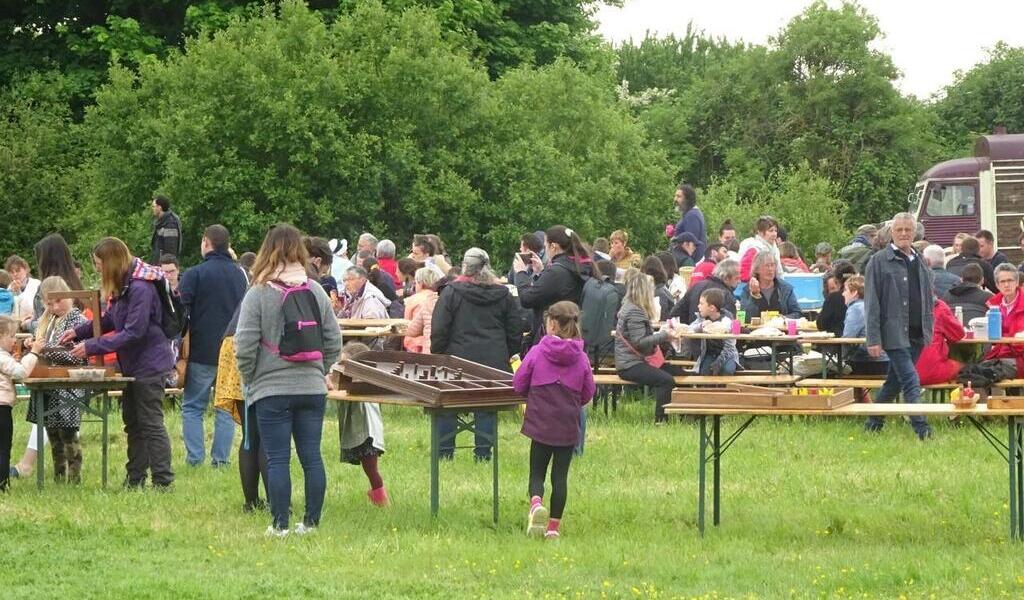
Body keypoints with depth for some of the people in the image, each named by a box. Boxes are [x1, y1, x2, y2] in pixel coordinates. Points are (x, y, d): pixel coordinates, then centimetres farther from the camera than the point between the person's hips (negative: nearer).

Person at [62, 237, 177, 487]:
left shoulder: (140, 288, -23)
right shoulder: (123, 285, 7)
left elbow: (133, 333, -25)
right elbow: (110, 319, 17)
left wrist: (92, 346, -24)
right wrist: (79, 332, 5)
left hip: (149, 363, -10)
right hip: (132, 364, 10)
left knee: (151, 424, -7)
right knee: (132, 422, 15)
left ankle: (162, 482, -4)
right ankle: (135, 480, 22)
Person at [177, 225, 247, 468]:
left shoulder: (194, 274, -8)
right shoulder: (239, 275, 8)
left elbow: (182, 313, -9)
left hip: (202, 351, -4)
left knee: (192, 407, 5)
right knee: (226, 407, 9)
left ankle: (195, 458, -3)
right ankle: (221, 459, 4)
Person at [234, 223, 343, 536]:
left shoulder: (258, 293, -9)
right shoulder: (316, 291, 4)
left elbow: (245, 345, -12)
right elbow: (334, 341, 7)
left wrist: (249, 379, 3)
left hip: (271, 388, -4)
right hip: (312, 387, 4)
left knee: (277, 459, -1)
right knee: (311, 457, 7)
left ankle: (280, 524, -1)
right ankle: (311, 522, 10)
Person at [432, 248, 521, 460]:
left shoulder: (451, 292, -5)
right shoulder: (503, 295, 5)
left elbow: (439, 330, -6)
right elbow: (515, 332, 10)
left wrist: (437, 355, 5)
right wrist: (506, 356, 21)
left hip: (458, 357, -2)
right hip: (493, 361, 2)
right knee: (487, 407, 7)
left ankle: (445, 451, 12)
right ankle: (484, 452, 6)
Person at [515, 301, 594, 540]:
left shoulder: (536, 352, -9)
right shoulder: (581, 358, -4)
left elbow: (518, 384, -2)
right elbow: (588, 394, 3)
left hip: (540, 422, -1)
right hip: (568, 426, 2)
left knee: (537, 472, 8)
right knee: (560, 475, 10)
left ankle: (536, 504, -22)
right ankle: (554, 525, 11)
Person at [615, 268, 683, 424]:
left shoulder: (633, 308, 16)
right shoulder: (634, 312, -16)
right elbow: (639, 342, -22)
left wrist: (665, 334, 8)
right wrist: (664, 335, -18)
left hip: (639, 360, 10)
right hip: (630, 365, -10)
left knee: (678, 372, 4)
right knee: (666, 380, -26)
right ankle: (660, 420, -24)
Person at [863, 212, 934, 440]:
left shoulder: (919, 262, 14)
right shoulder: (880, 261, -4)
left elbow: (928, 299, 22)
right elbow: (871, 302, -7)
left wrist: (928, 331, 14)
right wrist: (874, 339, -12)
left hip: (917, 334, 6)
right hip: (894, 333, -6)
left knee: (894, 382, 12)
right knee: (910, 382, -14)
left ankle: (873, 424, 25)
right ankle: (921, 429, -17)